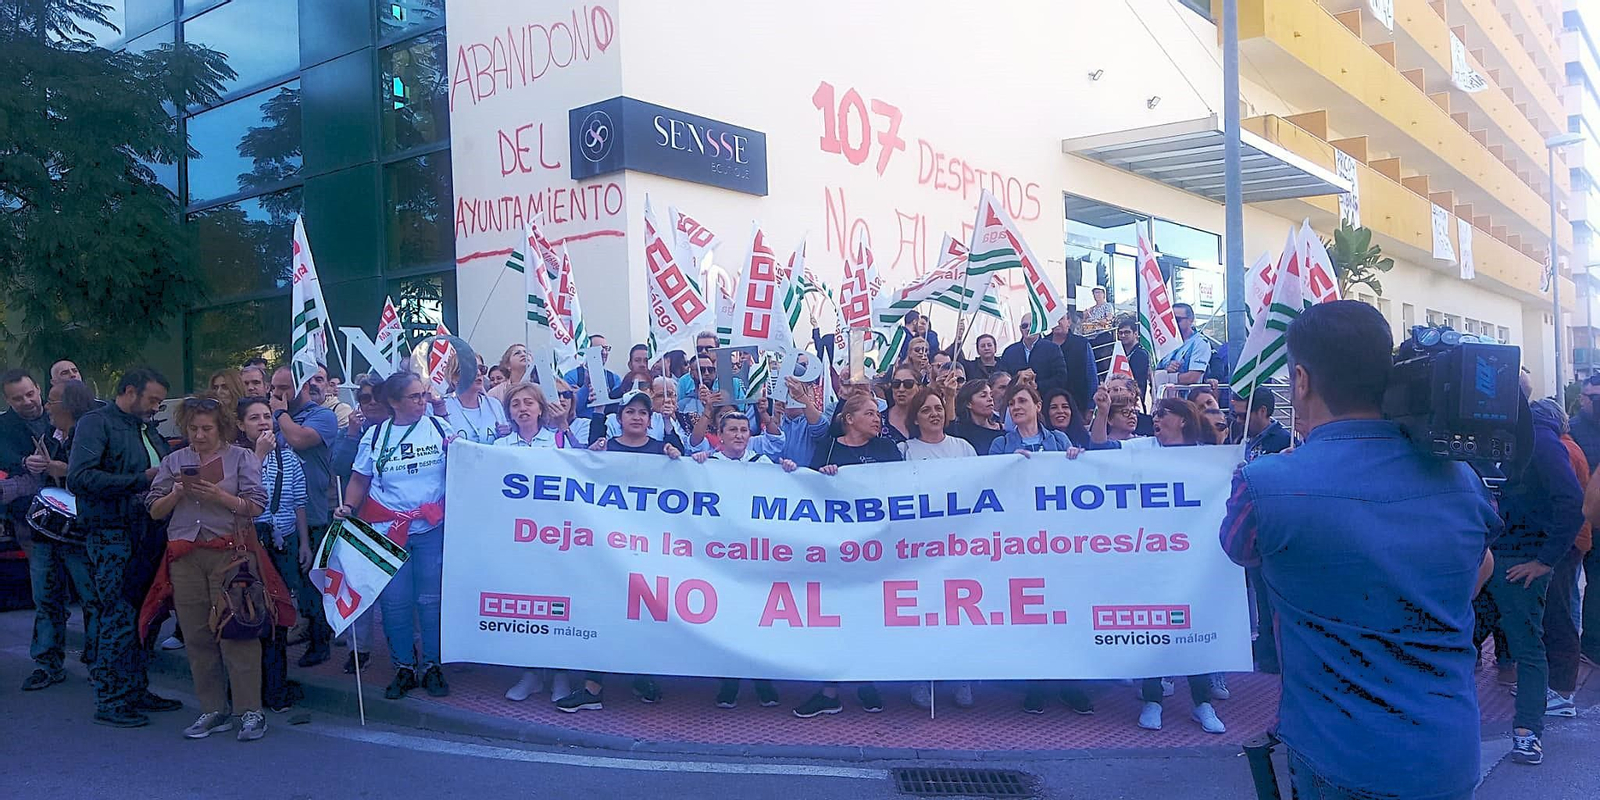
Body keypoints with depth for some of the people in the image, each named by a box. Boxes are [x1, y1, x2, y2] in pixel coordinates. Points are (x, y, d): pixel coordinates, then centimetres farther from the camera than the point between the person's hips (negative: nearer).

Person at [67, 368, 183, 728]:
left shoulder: (148, 430, 18)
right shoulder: (96, 423, -7)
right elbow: (80, 478, -21)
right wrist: (140, 479, -19)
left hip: (146, 534, 8)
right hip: (112, 534, -8)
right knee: (117, 617, -5)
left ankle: (136, 690, 22)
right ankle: (109, 701, 4)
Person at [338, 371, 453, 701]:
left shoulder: (440, 429, 2)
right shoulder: (376, 436, 6)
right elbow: (360, 479, 11)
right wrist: (348, 507, -5)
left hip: (432, 529, -1)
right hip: (388, 531, 1)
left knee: (431, 599, 2)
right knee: (394, 602, 3)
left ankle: (432, 666, 16)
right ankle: (403, 668, 17)